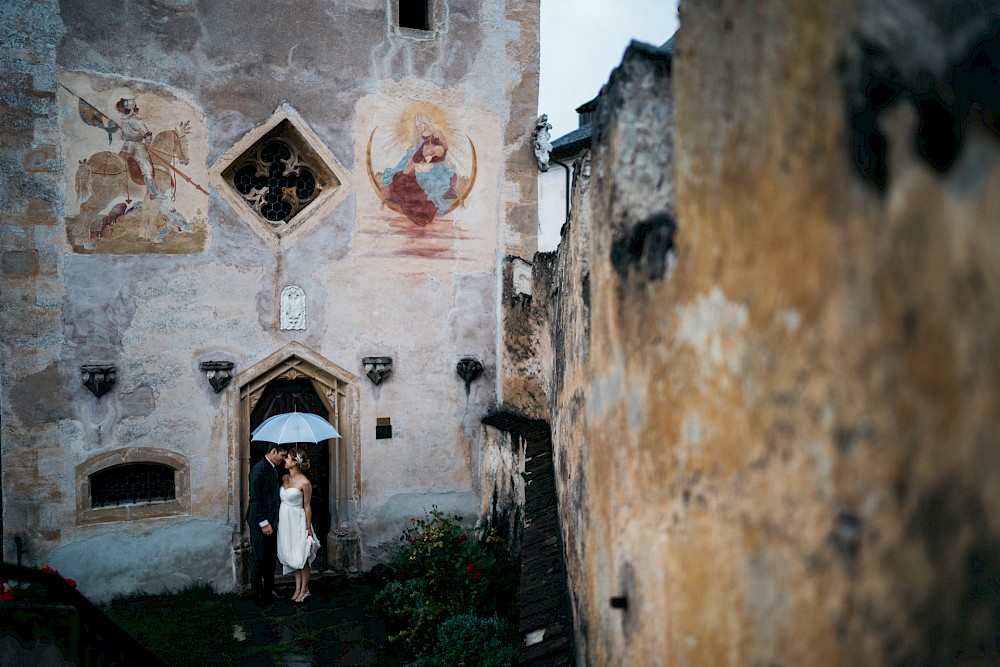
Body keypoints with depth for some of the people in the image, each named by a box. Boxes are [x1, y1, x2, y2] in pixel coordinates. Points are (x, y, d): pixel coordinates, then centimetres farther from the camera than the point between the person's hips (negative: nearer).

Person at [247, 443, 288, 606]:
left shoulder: (275, 469, 11)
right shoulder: (259, 469, -16)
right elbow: (255, 499, -19)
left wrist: (273, 521, 13)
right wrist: (263, 523, -18)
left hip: (272, 521, 8)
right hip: (260, 523, -8)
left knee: (271, 558, 15)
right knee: (259, 560, 2)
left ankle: (269, 590, 26)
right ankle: (257, 595, 12)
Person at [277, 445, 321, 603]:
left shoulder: (304, 482, -16)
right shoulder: (285, 478, 4)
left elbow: (307, 507, -11)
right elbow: (281, 499, 12)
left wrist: (309, 528, -9)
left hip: (297, 521, -7)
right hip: (285, 520, 7)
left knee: (301, 557, 2)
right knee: (292, 556, 13)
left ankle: (304, 590, 14)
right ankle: (298, 588, 23)